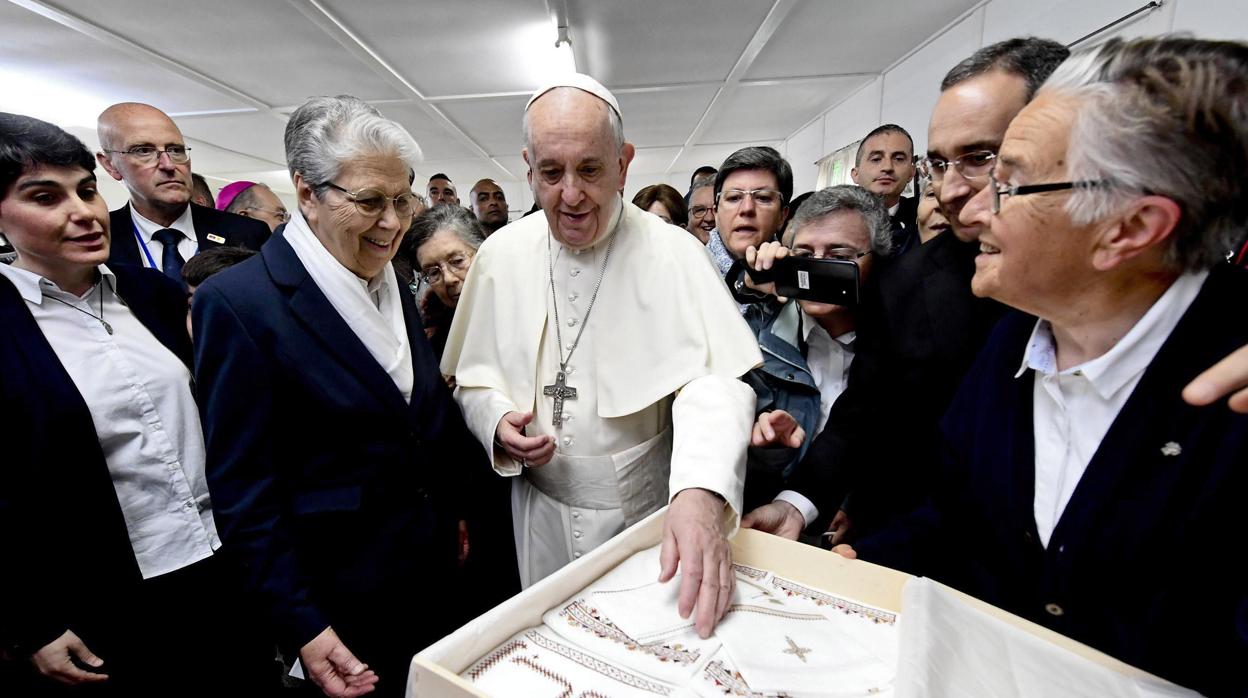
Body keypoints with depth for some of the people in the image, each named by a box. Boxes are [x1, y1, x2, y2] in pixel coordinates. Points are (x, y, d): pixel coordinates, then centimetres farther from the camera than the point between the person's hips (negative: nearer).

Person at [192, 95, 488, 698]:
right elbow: (242, 490, -17)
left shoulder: (388, 281, 2)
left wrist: (454, 511, 12)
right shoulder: (238, 304, -19)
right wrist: (301, 629, -15)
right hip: (343, 605, -6)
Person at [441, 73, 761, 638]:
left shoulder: (672, 254, -14)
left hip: (649, 509, -2)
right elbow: (474, 378, 6)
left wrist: (702, 495, -39)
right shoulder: (500, 255, -3)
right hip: (542, 512, 3)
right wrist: (498, 422, -15)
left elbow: (712, 383, -23)